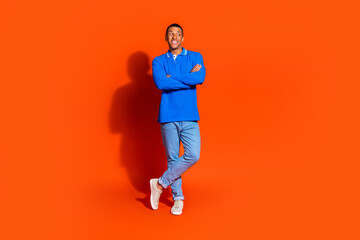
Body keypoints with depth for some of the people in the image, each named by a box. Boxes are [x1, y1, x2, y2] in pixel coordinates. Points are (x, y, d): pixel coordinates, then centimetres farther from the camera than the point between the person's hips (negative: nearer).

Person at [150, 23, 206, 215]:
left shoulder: (195, 57, 9)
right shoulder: (159, 61, 8)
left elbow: (200, 78, -11)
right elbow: (160, 83, -12)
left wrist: (172, 77, -9)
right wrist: (189, 78, -9)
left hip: (189, 116, 1)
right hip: (168, 116, 0)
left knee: (193, 155, -10)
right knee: (172, 158, 4)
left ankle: (160, 183, 7)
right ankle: (178, 198, 18)